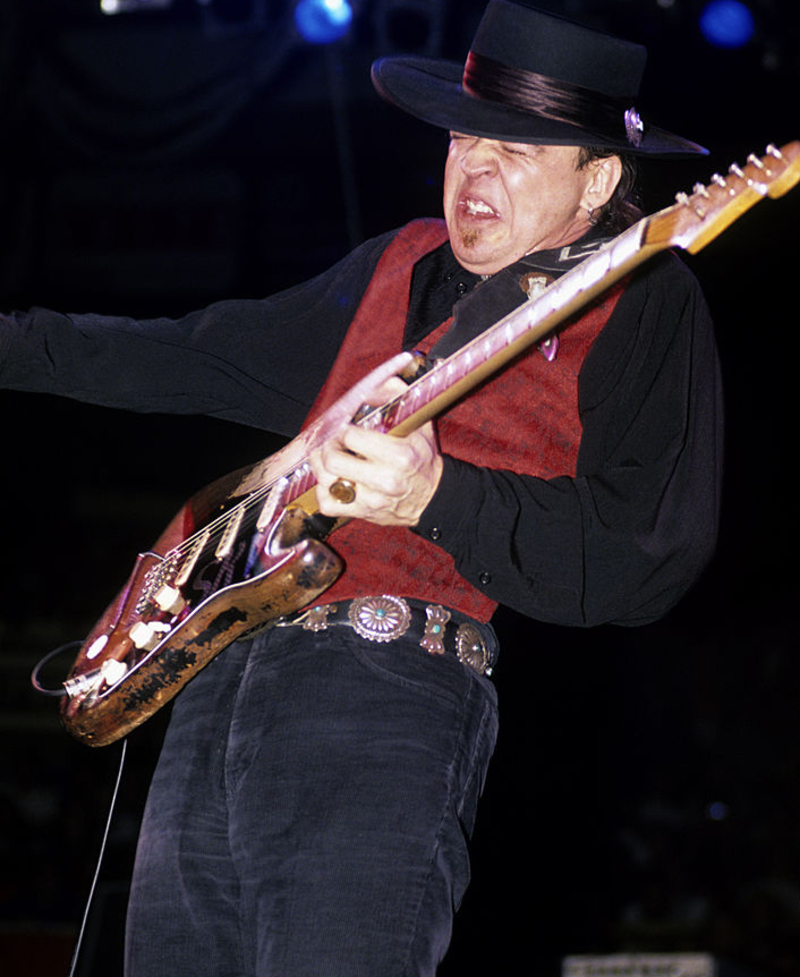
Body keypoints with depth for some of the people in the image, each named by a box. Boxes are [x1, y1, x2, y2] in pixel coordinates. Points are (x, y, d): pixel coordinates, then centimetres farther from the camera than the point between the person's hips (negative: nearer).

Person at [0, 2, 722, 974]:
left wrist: (436, 498, -21)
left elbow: (646, 559, -10)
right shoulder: (400, 265, 21)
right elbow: (214, 355, 33)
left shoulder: (641, 301, 0)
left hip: (392, 704, -7)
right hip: (220, 675, 7)